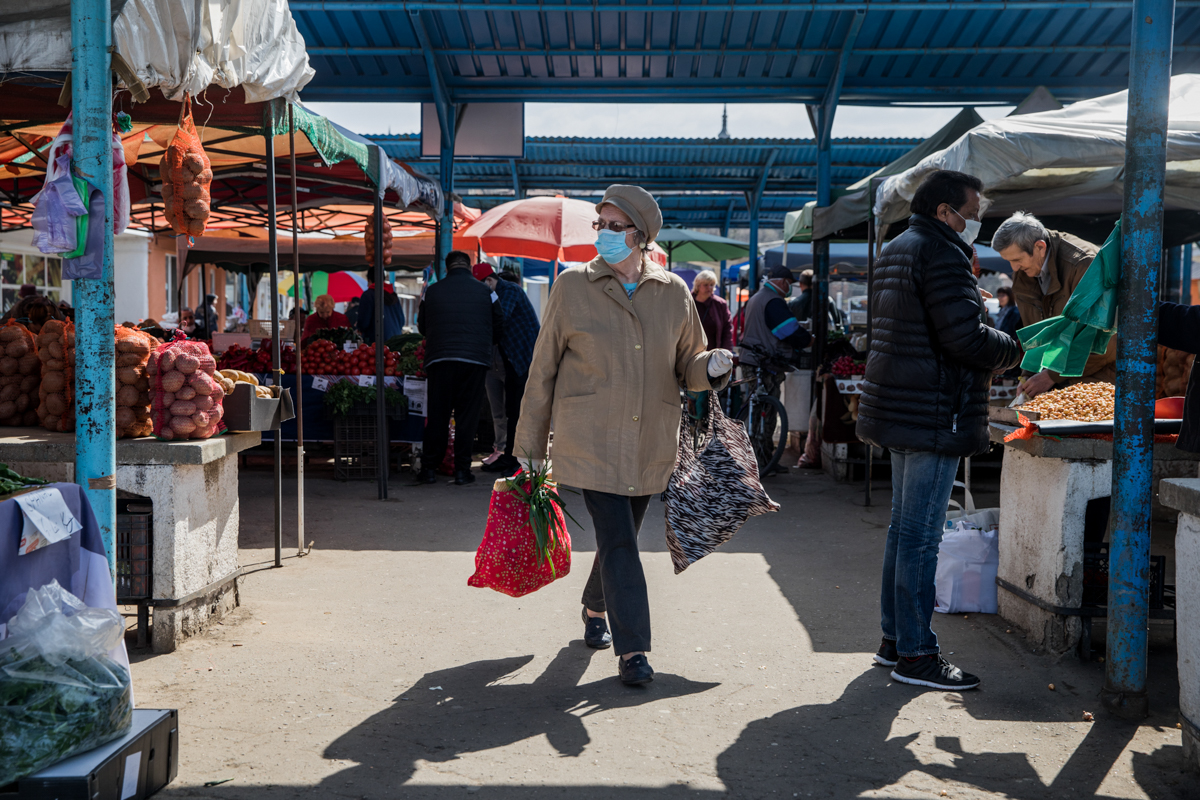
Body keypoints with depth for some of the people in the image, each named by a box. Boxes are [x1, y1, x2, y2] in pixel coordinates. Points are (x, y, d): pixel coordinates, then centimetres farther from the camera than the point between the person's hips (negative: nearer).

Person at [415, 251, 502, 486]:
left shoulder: (432, 291, 5)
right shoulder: (485, 292, 3)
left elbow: (422, 326, 17)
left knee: (437, 415, 8)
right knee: (467, 416, 5)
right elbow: (497, 328, 11)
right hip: (475, 360, -1)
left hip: (439, 359, 1)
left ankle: (429, 468, 11)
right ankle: (462, 470, 6)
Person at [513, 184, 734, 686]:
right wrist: (530, 441, 4)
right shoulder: (573, 287, -2)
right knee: (617, 541, -9)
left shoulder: (673, 293, 5)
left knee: (621, 535, 15)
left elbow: (687, 365, 14)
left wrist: (712, 367, -12)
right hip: (592, 440, -3)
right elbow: (544, 366, 2)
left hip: (650, 443, 3)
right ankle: (632, 650, -2)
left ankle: (595, 608, 42)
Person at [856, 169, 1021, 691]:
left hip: (899, 413, 10)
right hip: (933, 417, -10)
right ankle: (915, 655, 2)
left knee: (903, 528, 15)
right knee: (920, 536, -5)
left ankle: (894, 641, 24)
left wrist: (982, 362, 16)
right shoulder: (941, 253, -13)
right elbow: (964, 336, -22)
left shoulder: (895, 252, 19)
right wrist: (1014, 352, -3)